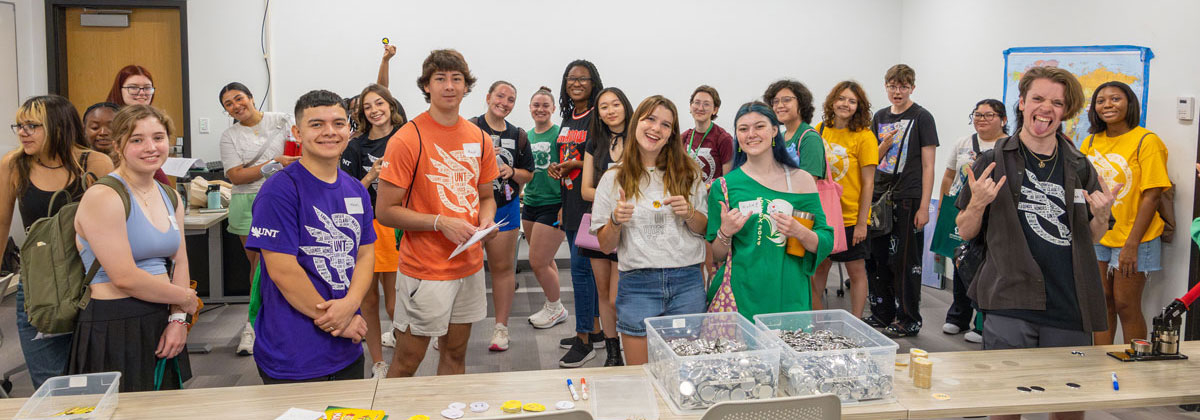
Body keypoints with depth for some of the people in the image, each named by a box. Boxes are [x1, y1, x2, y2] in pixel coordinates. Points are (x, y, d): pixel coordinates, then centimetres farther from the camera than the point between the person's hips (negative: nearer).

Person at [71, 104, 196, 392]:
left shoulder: (171, 198, 11)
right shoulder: (103, 198, -13)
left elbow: (179, 263, 10)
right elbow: (125, 278, -18)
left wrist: (178, 318, -5)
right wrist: (186, 300, -7)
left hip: (162, 324, 7)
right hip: (114, 329, -7)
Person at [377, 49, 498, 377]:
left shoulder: (478, 138, 6)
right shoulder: (408, 139, -12)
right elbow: (386, 211, -13)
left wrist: (486, 219, -4)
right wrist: (441, 222, -21)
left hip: (470, 265, 6)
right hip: (424, 269, -5)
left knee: (455, 353, 16)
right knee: (407, 362, 4)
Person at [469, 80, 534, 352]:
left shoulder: (518, 136, 9)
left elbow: (528, 174, 15)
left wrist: (512, 172, -6)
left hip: (505, 208, 3)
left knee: (503, 267, 6)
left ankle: (501, 327, 15)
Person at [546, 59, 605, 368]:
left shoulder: (599, 118, -9)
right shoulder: (568, 119, 16)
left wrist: (577, 164, -15)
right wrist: (556, 168, 7)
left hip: (591, 203, -8)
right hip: (571, 203, 8)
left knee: (581, 268, -9)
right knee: (586, 268, 14)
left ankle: (584, 341, -1)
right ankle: (594, 330, 24)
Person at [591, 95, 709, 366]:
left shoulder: (687, 174, 7)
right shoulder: (614, 179, 4)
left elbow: (705, 230, 12)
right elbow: (605, 246, 5)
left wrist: (688, 213, -7)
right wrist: (616, 220, -14)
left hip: (686, 283, 1)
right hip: (637, 284, -1)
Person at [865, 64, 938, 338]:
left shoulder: (921, 118, -3)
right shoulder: (880, 117, 13)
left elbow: (928, 166, -6)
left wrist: (924, 207, -12)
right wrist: (884, 147, -5)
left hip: (907, 199, -6)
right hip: (879, 197, 6)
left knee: (905, 262, -2)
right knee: (876, 259, 9)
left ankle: (910, 320, 10)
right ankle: (882, 314, 23)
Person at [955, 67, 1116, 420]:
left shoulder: (1079, 168, 11)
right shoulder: (994, 162, 3)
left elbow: (1093, 237, 17)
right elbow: (965, 232, 6)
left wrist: (1101, 215, -4)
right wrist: (978, 203, -14)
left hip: (1070, 309, 3)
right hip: (1011, 305, -3)